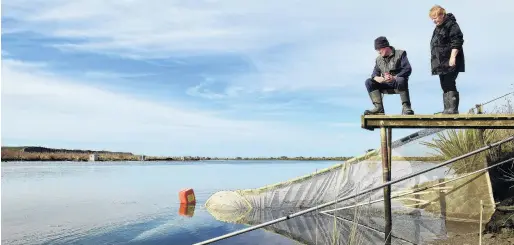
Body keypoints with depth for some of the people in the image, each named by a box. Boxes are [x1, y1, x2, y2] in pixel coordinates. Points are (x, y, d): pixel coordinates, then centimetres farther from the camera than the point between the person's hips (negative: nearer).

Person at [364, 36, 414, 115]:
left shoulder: (400, 54, -1)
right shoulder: (378, 59, 13)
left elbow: (408, 69, -12)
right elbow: (375, 73, 7)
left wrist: (394, 77, -27)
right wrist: (377, 78, -21)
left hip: (398, 82, -4)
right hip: (385, 84, 5)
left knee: (401, 80, -39)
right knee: (368, 82, -18)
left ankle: (406, 107, -30)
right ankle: (379, 108, -26)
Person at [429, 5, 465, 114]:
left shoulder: (451, 25, -8)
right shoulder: (437, 28, 19)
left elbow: (456, 42, -17)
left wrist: (453, 57, -23)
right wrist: (434, 61, 23)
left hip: (450, 62, -9)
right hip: (441, 62, 10)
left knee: (450, 85, -12)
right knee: (444, 86, 9)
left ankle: (453, 109, -10)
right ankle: (447, 109, 13)